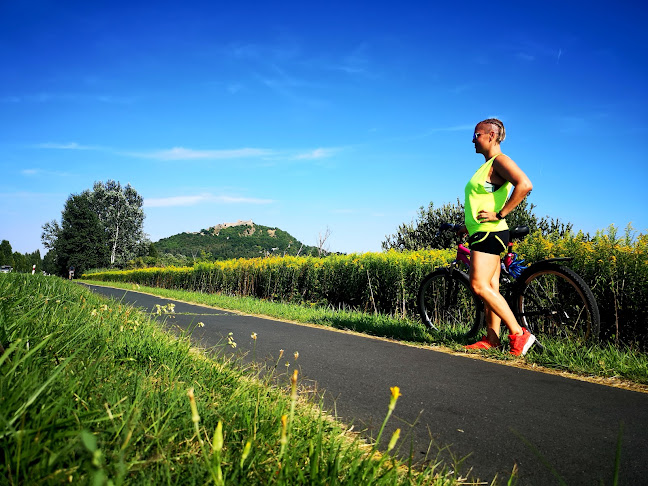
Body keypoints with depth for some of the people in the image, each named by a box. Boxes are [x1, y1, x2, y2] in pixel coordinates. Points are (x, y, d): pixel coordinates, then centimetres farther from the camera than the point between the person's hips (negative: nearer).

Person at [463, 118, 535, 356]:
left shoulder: (500, 160, -10)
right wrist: (469, 226, 22)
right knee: (490, 288, 9)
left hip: (490, 233, -10)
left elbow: (524, 185, -26)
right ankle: (492, 339, 13)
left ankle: (519, 334, -9)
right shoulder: (487, 165, 20)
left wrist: (499, 215, -23)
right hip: (482, 233, 10)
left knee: (479, 285, -15)